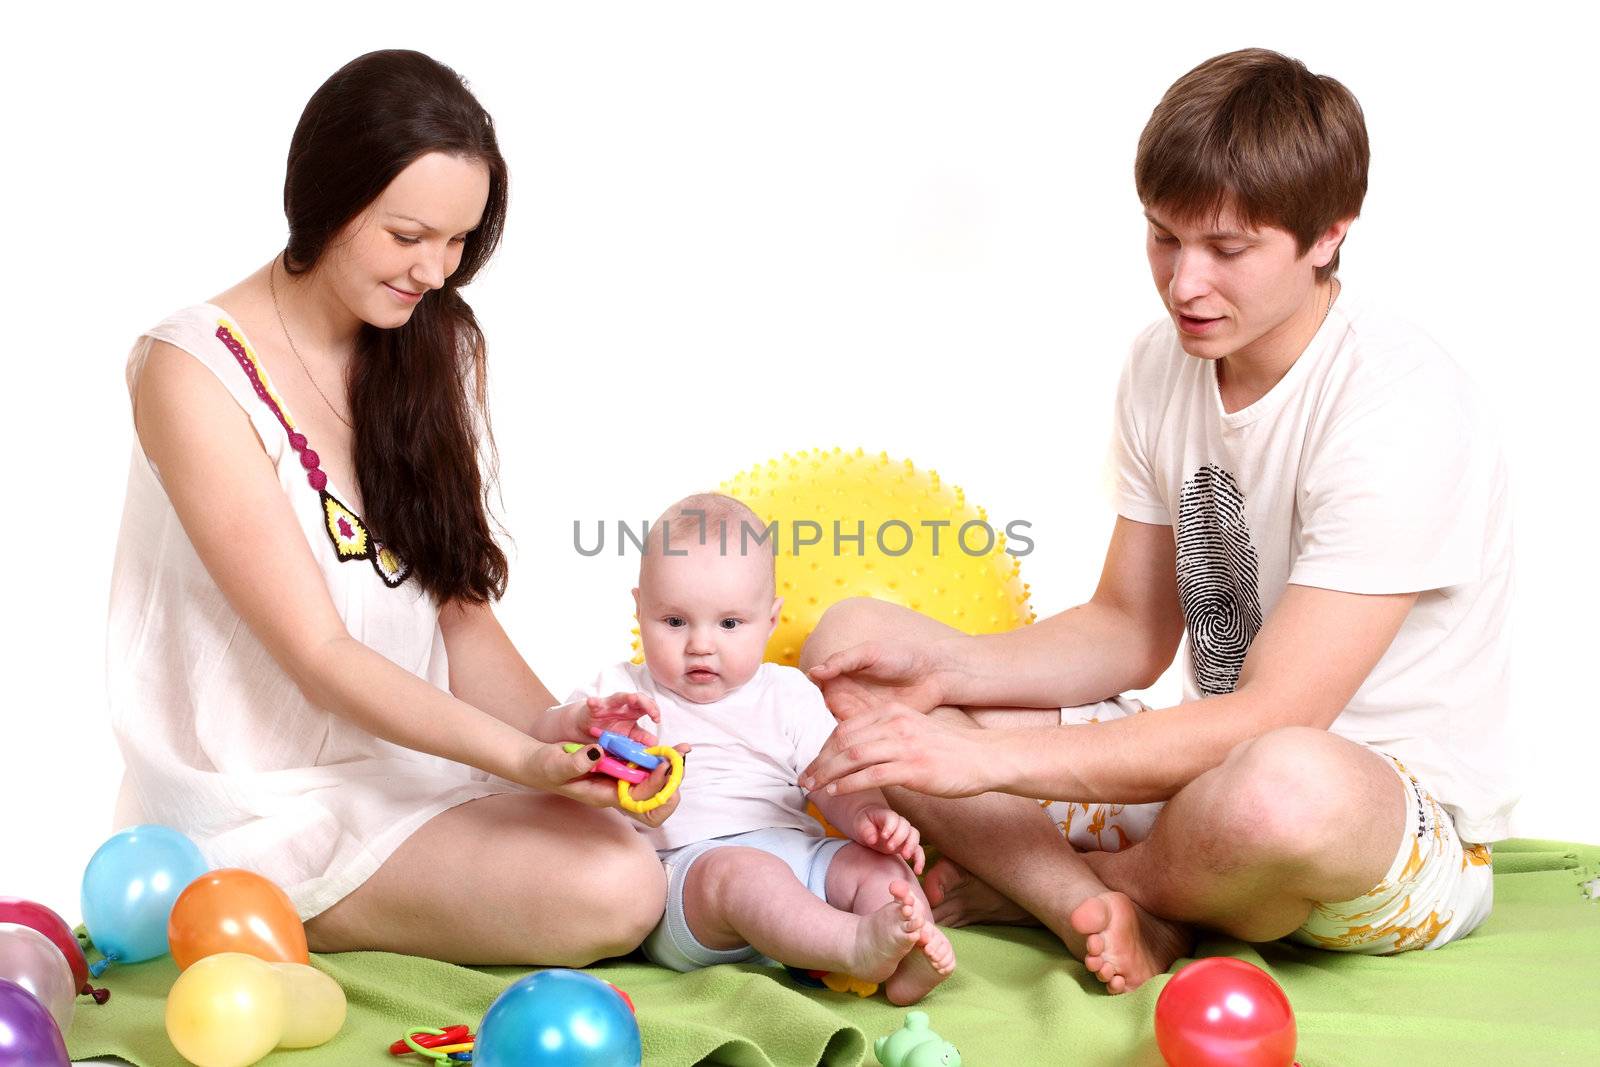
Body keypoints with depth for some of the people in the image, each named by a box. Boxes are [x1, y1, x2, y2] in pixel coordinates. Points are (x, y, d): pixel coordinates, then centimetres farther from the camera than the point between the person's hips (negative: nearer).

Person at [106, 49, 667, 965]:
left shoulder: (436, 348, 6)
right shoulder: (195, 373, -15)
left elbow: (458, 608, 4)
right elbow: (318, 656, -19)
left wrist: (556, 730, -15)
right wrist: (523, 759, -29)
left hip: (412, 760, 7)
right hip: (266, 810, -7)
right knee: (610, 894, -24)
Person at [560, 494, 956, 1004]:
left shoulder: (787, 696, 18)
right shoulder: (622, 691, 14)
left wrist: (868, 816, -11)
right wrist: (587, 720, -21)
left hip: (796, 854, 4)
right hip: (685, 864, -4)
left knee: (875, 863, -18)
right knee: (740, 873, -34)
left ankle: (907, 966, -41)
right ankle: (857, 944, -53)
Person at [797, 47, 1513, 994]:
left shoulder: (1399, 407, -23)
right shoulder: (1164, 365, 2)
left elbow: (1271, 717, -26)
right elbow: (1132, 633, 8)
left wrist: (994, 757, -30)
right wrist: (946, 664, -10)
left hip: (1409, 818, -6)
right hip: (1217, 767, 7)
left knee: (1288, 787, -44)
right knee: (887, 703, -4)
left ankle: (1038, 884, -11)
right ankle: (1116, 918, -22)